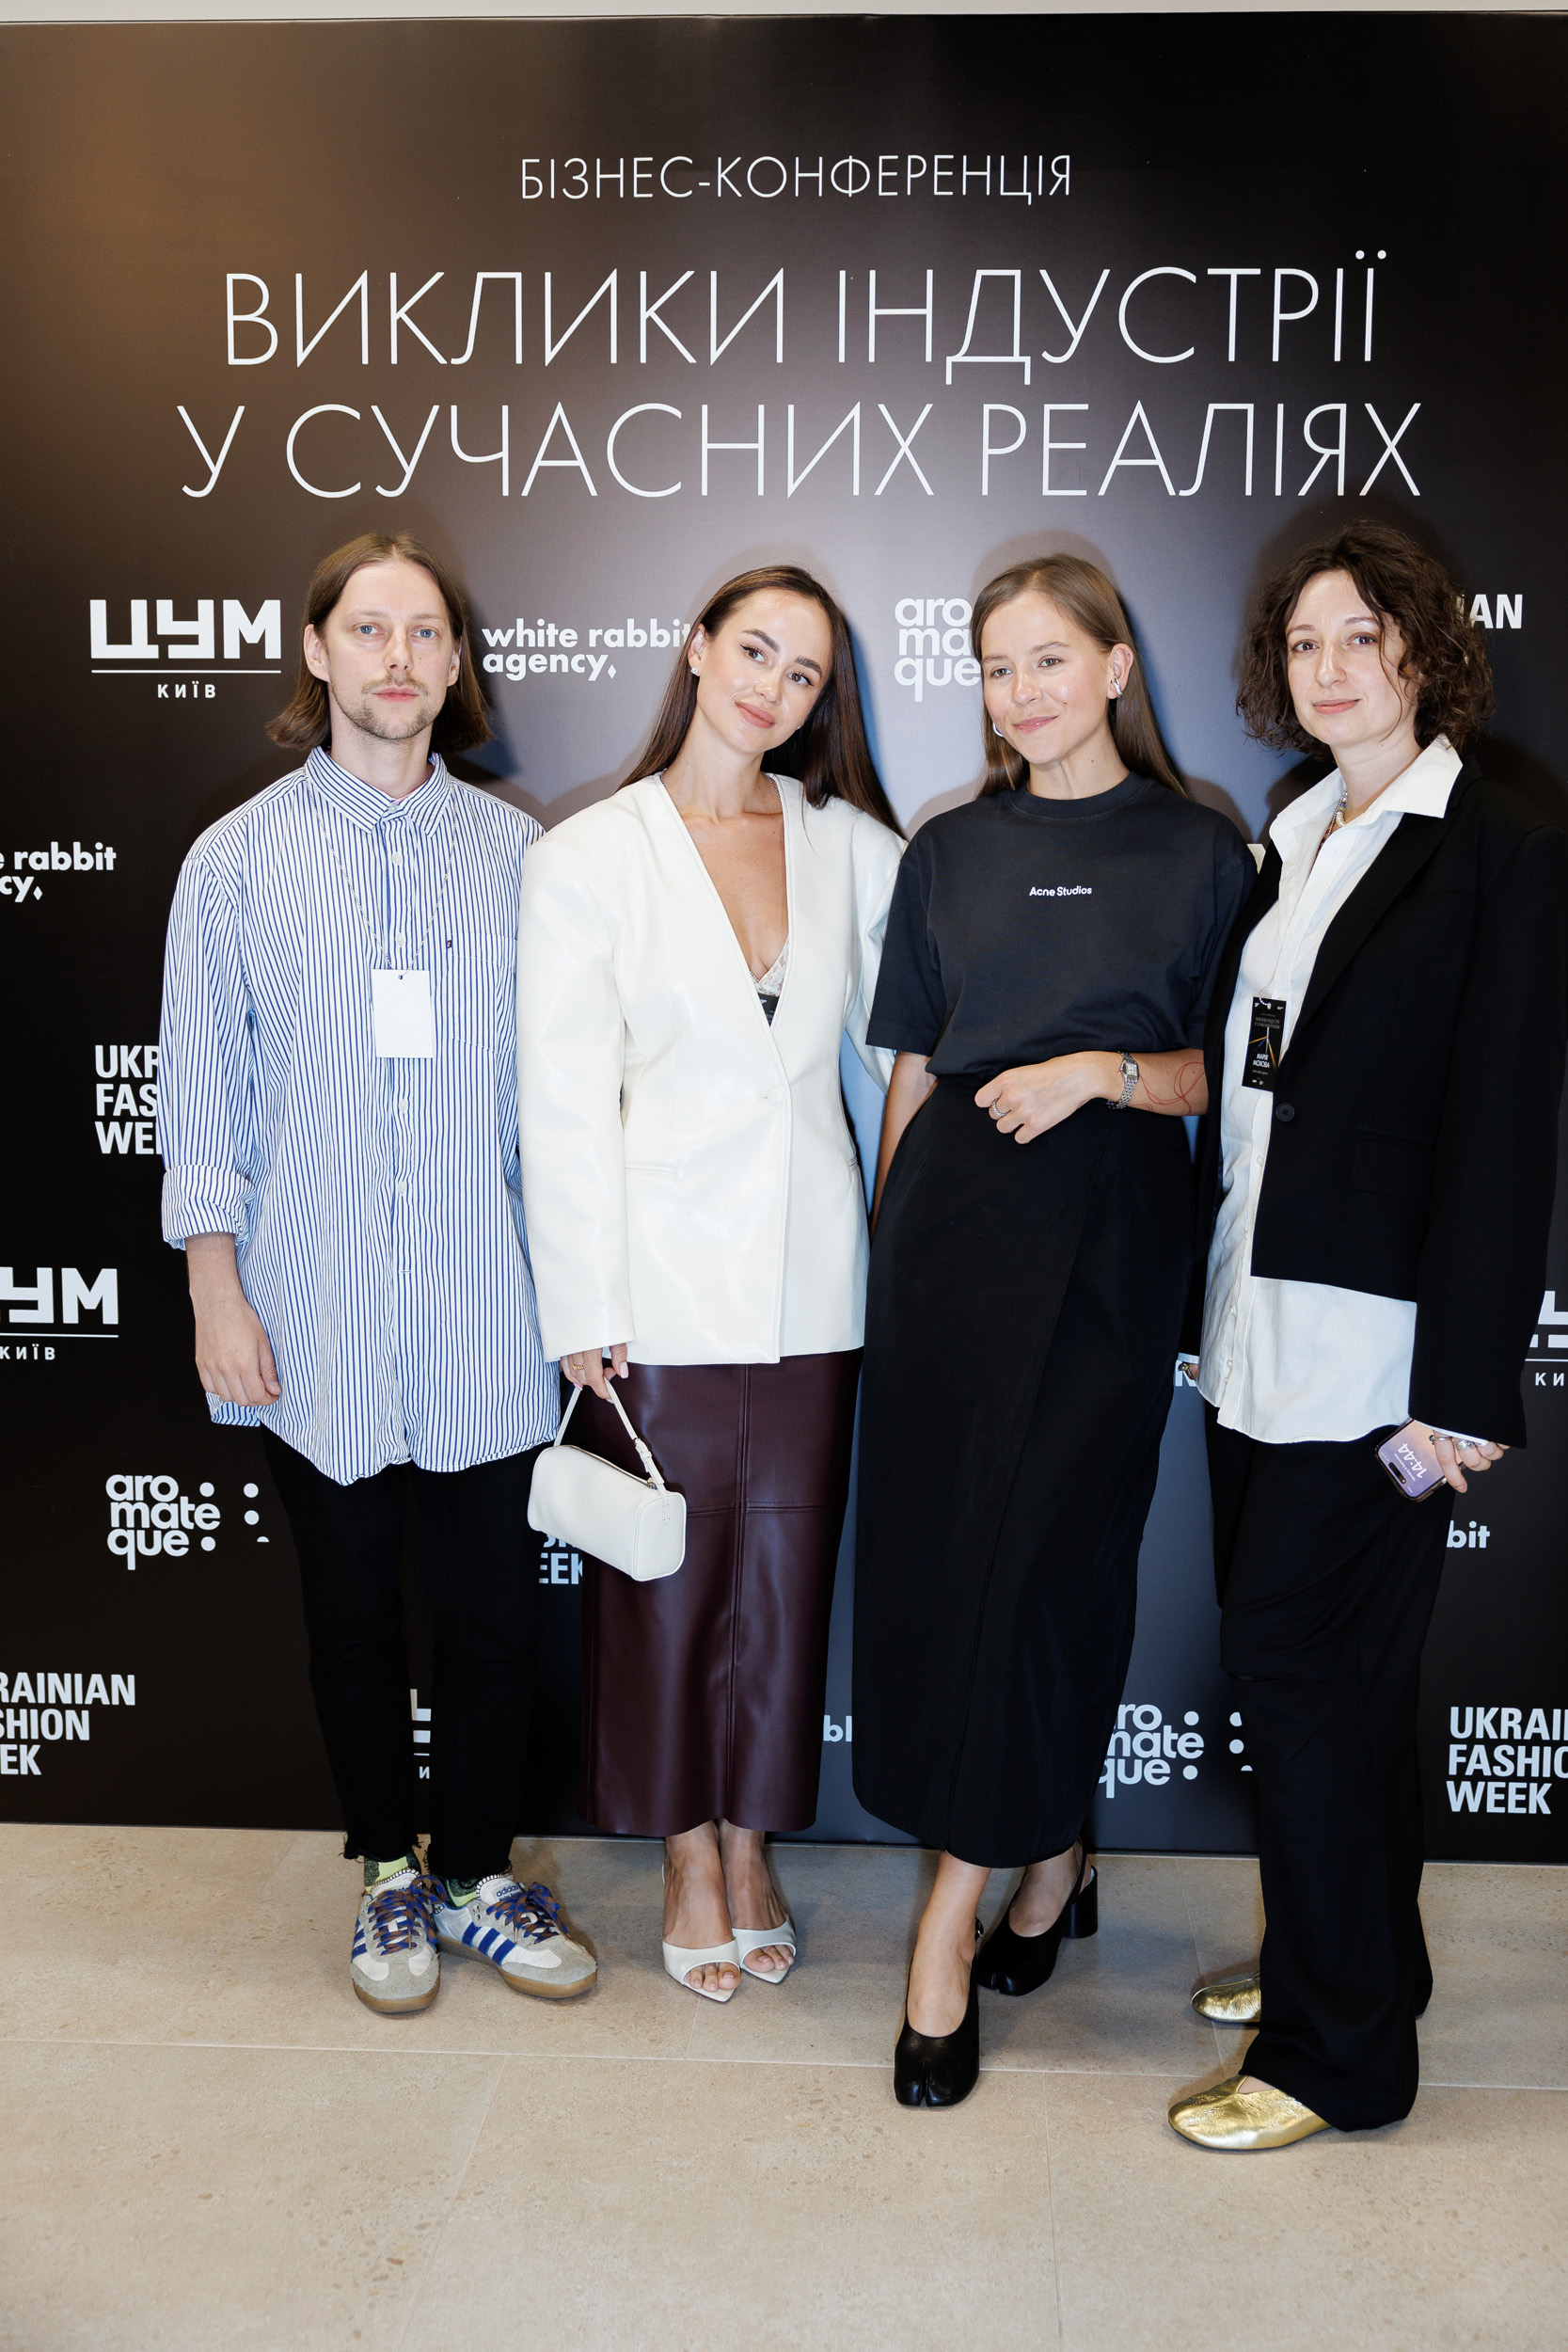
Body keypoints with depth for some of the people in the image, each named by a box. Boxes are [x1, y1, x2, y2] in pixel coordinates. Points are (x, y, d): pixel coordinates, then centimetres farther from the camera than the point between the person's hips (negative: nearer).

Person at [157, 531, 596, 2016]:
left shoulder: (516, 853, 4)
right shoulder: (239, 858, 2)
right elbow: (201, 1095, 2)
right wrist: (216, 1292, -3)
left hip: (487, 1319, 1)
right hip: (317, 1320, 0)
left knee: (493, 1610, 8)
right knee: (353, 1610, 13)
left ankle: (479, 1878, 28)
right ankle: (390, 1878, 32)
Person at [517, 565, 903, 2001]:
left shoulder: (851, 845, 6)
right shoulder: (588, 858, -2)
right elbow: (566, 1103, -5)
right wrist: (584, 1308, -9)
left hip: (808, 1276, 3)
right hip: (664, 1279, -2)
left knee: (783, 1568, 11)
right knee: (668, 1573, 8)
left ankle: (752, 1844, 31)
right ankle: (689, 1859, 29)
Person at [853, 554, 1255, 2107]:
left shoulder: (1200, 853, 3)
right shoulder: (951, 852, 11)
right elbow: (914, 1068, 13)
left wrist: (1106, 1070, -14)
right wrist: (886, 1242, 9)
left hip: (1112, 1236, -3)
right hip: (955, 1222, 3)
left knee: (1047, 1552, -4)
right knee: (939, 1541, 3)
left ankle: (955, 1912, 7)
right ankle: (1049, 1857, 24)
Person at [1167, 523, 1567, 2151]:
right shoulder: (1289, 847, 14)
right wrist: (1205, 1302, 12)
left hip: (1372, 1341, -7)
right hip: (1256, 1326, 7)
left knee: (1299, 1663, -2)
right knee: (1319, 1657, 15)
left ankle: (1339, 2049, 14)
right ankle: (1353, 1954, 34)